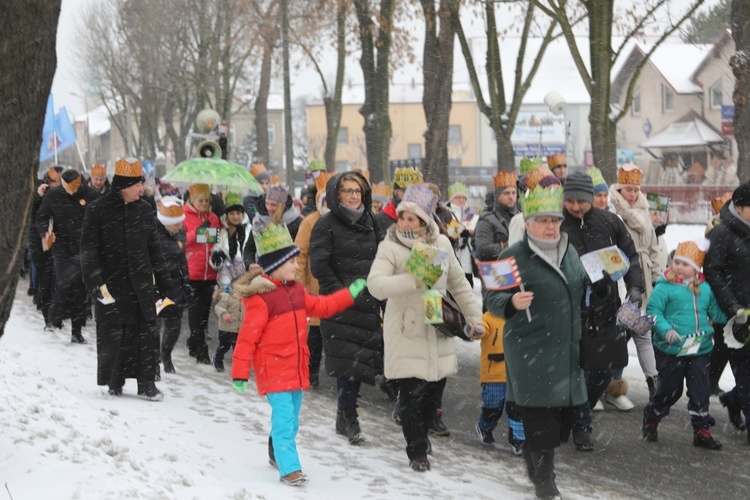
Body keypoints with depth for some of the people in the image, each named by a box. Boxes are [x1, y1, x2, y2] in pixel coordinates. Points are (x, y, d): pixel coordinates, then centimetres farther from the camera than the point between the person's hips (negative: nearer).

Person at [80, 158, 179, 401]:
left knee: (146, 332, -2)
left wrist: (166, 284, 14)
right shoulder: (97, 210, -3)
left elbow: (154, 250, 15)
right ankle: (114, 382, 15)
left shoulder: (144, 210, 9)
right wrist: (96, 283, -15)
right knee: (112, 335, 2)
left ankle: (146, 383, 4)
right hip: (112, 283, -3)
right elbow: (89, 250, -5)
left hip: (142, 283, 3)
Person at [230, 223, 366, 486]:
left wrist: (350, 294, 19)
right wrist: (239, 372, -17)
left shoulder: (296, 291, 8)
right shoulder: (260, 299, -18)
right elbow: (247, 336, -18)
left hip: (296, 368, 8)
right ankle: (289, 469, -9)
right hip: (273, 371, -8)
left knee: (290, 419, 18)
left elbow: (321, 306, 23)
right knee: (284, 419, -12)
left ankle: (277, 453, 37)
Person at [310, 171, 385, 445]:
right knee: (348, 359, -9)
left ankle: (346, 417, 15)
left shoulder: (371, 222, 14)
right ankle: (348, 417, -2)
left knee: (360, 358, 4)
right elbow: (318, 266, -9)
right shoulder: (326, 225, -3)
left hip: (368, 302, 5)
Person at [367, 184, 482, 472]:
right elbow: (376, 285, -23)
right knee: (411, 394, -5)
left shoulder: (441, 244, 3)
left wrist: (474, 317, 13)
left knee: (435, 389, 12)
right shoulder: (390, 247, -9)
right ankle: (417, 451, 12)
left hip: (438, 331, 4)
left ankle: (421, 434, 38)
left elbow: (458, 283, 15)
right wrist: (414, 280, -33)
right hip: (405, 333, -4)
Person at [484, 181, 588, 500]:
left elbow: (581, 290, 26)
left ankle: (535, 458, 35)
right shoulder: (514, 257, -8)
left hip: (567, 350, 6)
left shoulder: (569, 252, 12)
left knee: (567, 410, 11)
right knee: (541, 416, -5)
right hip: (531, 351, -6)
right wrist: (511, 303, -28)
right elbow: (491, 298, -8)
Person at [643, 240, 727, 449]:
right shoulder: (665, 286, -9)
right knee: (670, 389, 6)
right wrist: (666, 329, -25)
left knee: (701, 390, 4)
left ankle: (702, 430, 13)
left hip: (699, 349, 4)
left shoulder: (705, 288, 6)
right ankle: (651, 419, 30)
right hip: (672, 350, -4)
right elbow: (653, 310, -12)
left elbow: (715, 312, 19)